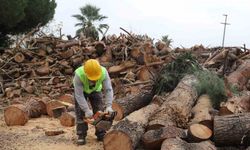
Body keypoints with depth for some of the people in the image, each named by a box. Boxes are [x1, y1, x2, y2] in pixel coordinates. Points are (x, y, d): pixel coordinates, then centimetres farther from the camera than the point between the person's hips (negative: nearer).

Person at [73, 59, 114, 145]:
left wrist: (108, 106, -43)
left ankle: (101, 135, 6)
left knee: (100, 111, -3)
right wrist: (87, 110, -43)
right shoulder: (79, 74, -43)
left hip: (95, 90, 2)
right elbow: (79, 95, -39)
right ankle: (81, 136, -4)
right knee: (81, 112, -11)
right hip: (80, 90, -2)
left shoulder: (103, 72, -37)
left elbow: (108, 90, -34)